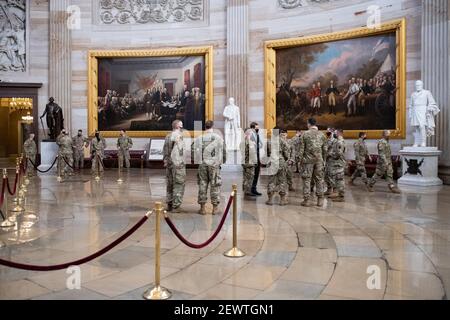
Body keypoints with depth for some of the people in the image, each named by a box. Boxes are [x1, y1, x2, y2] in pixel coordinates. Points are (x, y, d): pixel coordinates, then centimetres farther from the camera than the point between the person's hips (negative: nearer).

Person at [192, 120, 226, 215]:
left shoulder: (199, 138, 1)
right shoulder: (218, 138, -2)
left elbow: (194, 150, -1)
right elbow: (224, 151, -1)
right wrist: (223, 161, 14)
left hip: (202, 165, 2)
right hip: (214, 165, -1)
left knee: (202, 185, 8)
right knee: (215, 186, 5)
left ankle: (202, 207, 12)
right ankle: (215, 208, 10)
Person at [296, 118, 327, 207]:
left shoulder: (305, 134, -4)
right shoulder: (322, 135, 5)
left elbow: (301, 148, -5)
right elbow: (325, 149, 8)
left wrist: (299, 159, 3)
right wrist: (324, 159, 17)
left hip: (308, 159, -3)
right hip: (319, 160, 3)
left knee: (307, 179, 3)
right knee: (319, 179, 9)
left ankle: (307, 199, 3)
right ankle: (320, 200, 12)